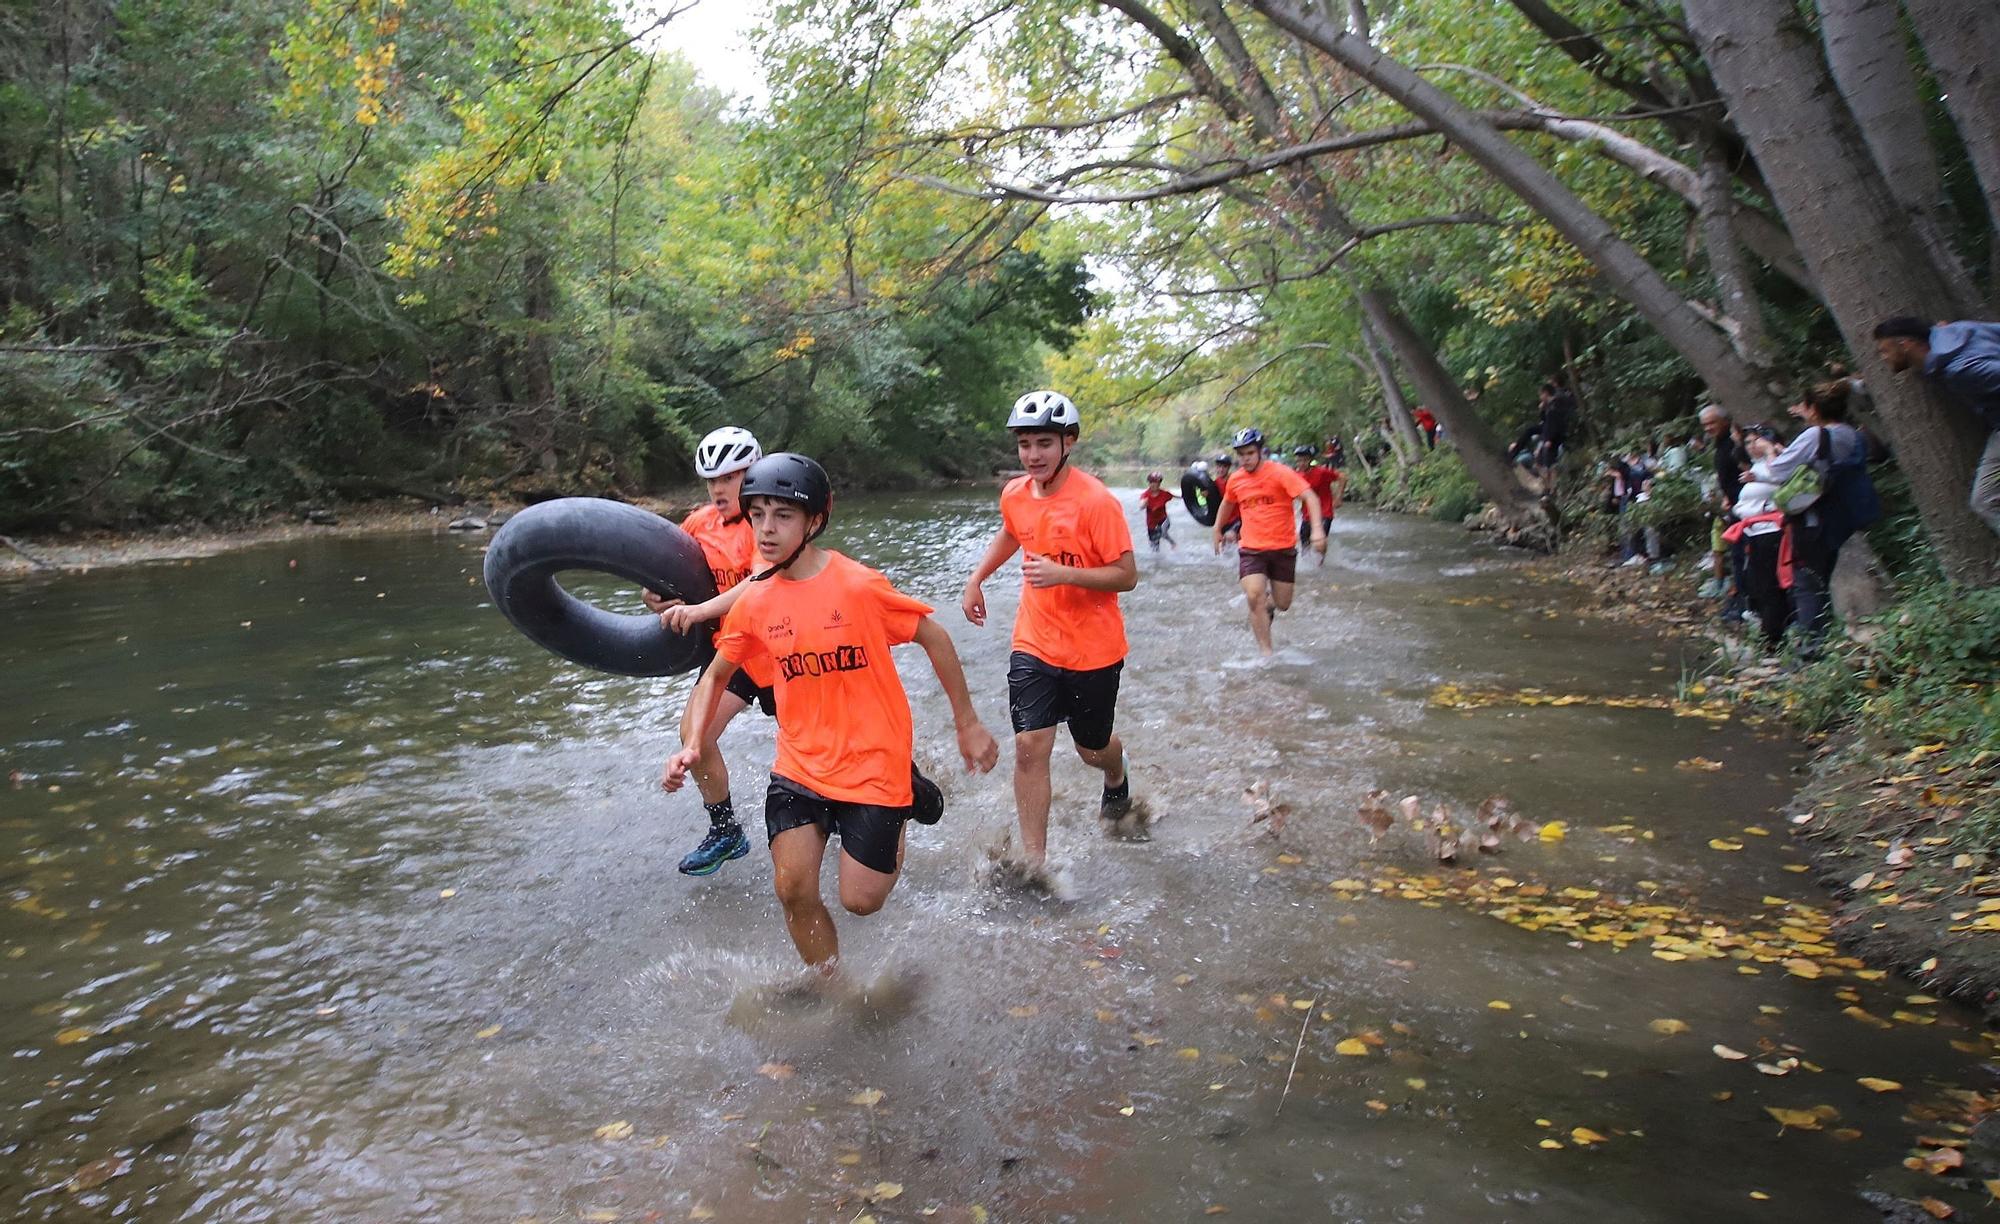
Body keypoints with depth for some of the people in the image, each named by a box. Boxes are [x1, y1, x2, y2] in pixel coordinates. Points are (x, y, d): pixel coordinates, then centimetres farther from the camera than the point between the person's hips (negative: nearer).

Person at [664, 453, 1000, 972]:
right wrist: (691, 745, -4)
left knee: (860, 900, 2)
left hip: (872, 764, -4)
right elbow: (717, 675, 11)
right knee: (794, 890, -3)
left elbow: (933, 637, -6)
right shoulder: (752, 602, -4)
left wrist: (967, 724, -1)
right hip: (799, 767, 4)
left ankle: (908, 801, 30)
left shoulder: (858, 584, -17)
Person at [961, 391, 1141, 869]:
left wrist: (1062, 573, -31)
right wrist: (976, 579, 16)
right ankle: (1034, 865, 1)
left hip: (1092, 650, -3)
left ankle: (1117, 779, 53)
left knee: (1092, 748, 15)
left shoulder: (1096, 500, -20)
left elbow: (1127, 575, -19)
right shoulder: (1014, 494, -1)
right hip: (1034, 645, 4)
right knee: (1029, 749, -7)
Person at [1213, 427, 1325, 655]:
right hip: (1251, 549, 1)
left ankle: (1268, 606, 45)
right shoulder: (1236, 480, 2)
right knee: (1255, 597, -20)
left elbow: (1310, 497, -20)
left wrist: (1317, 529, -34)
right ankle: (1265, 651, -12)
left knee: (1282, 604, 8)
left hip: (1283, 548, -1)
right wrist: (1217, 530, 34)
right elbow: (1227, 504, 25)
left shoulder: (1280, 473, -11)